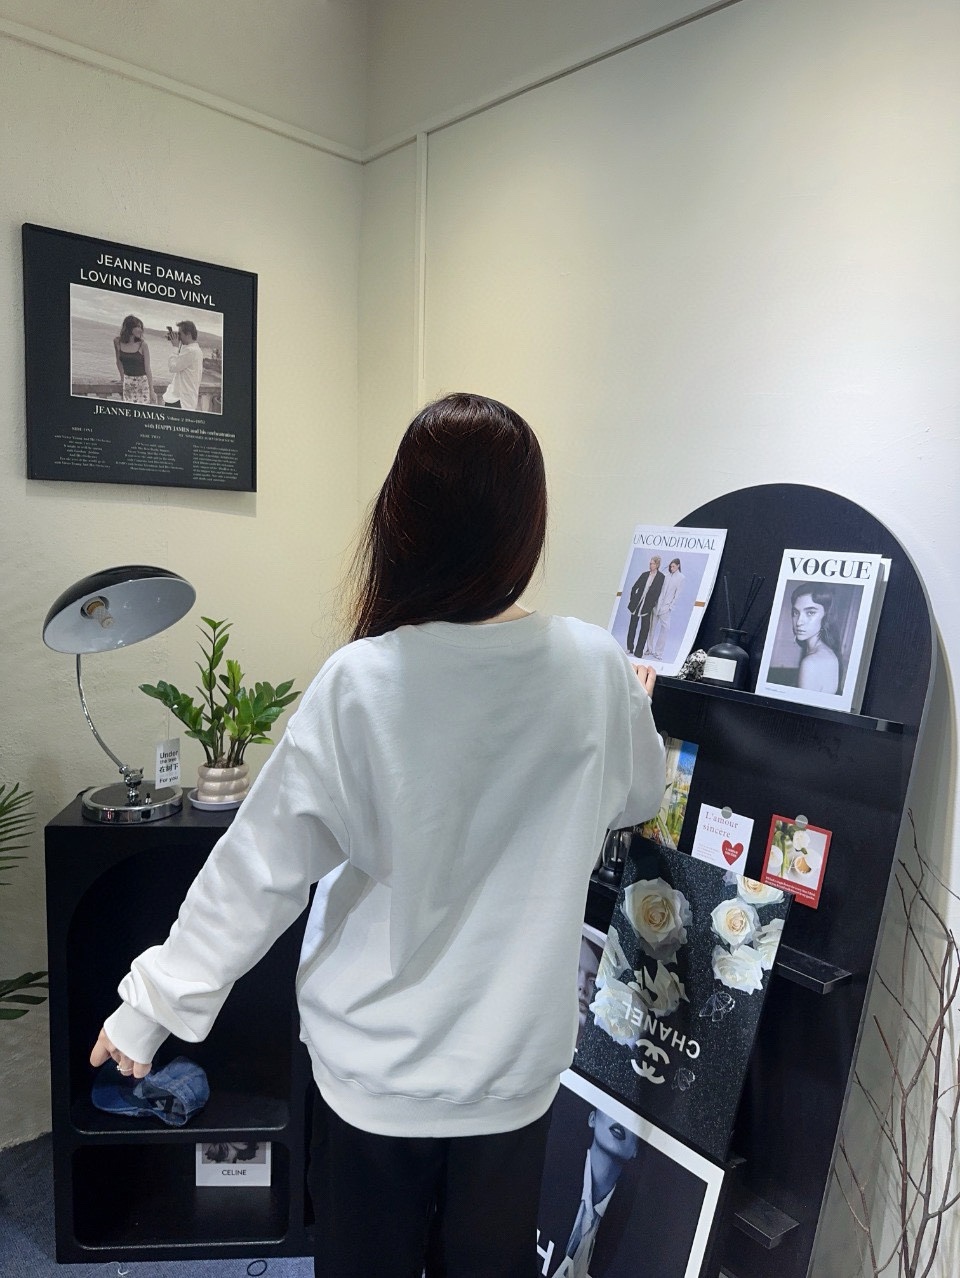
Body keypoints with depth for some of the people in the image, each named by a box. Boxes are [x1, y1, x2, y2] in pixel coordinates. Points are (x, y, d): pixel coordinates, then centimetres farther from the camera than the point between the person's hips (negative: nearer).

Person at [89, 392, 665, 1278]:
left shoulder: (359, 685, -23)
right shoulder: (595, 669, -14)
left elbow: (260, 869, -15)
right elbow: (635, 799, 6)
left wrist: (154, 1004, 0)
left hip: (378, 1071, -2)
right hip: (516, 1064, 2)